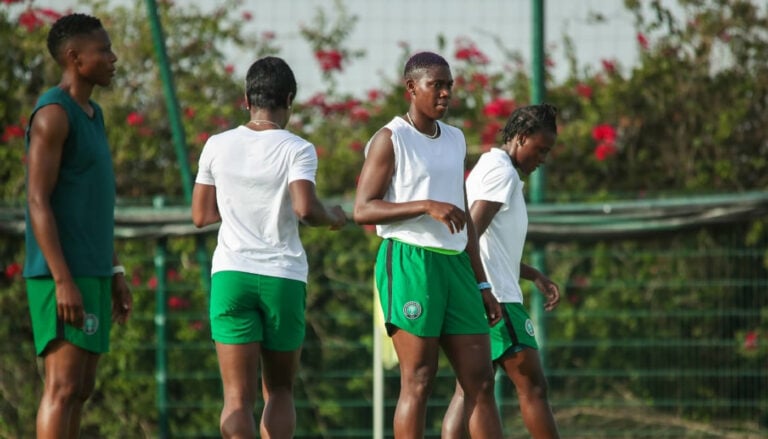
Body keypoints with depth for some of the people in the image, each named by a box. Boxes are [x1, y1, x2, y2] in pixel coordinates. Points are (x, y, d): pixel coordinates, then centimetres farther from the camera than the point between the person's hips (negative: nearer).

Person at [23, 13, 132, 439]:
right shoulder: (51, 113, -14)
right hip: (62, 277, -10)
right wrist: (64, 282, -23)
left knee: (79, 388, 9)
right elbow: (38, 202, -18)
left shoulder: (90, 114, 17)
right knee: (63, 388, -11)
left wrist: (114, 273, 20)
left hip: (89, 275, 10)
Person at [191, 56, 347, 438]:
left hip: (232, 274, 1)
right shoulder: (296, 150, -4)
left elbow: (200, 215, 10)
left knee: (238, 396, -4)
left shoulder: (217, 146, 4)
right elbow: (305, 209, -19)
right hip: (283, 277, -1)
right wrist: (333, 217, 2)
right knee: (279, 391, 15)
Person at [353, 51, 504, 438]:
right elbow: (363, 210, -11)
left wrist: (481, 284, 20)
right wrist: (426, 206, -22)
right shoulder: (390, 140, -3)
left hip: (454, 263, 7)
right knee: (418, 381, -7)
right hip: (409, 261, -7)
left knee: (480, 380, 2)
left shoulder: (455, 139, 18)